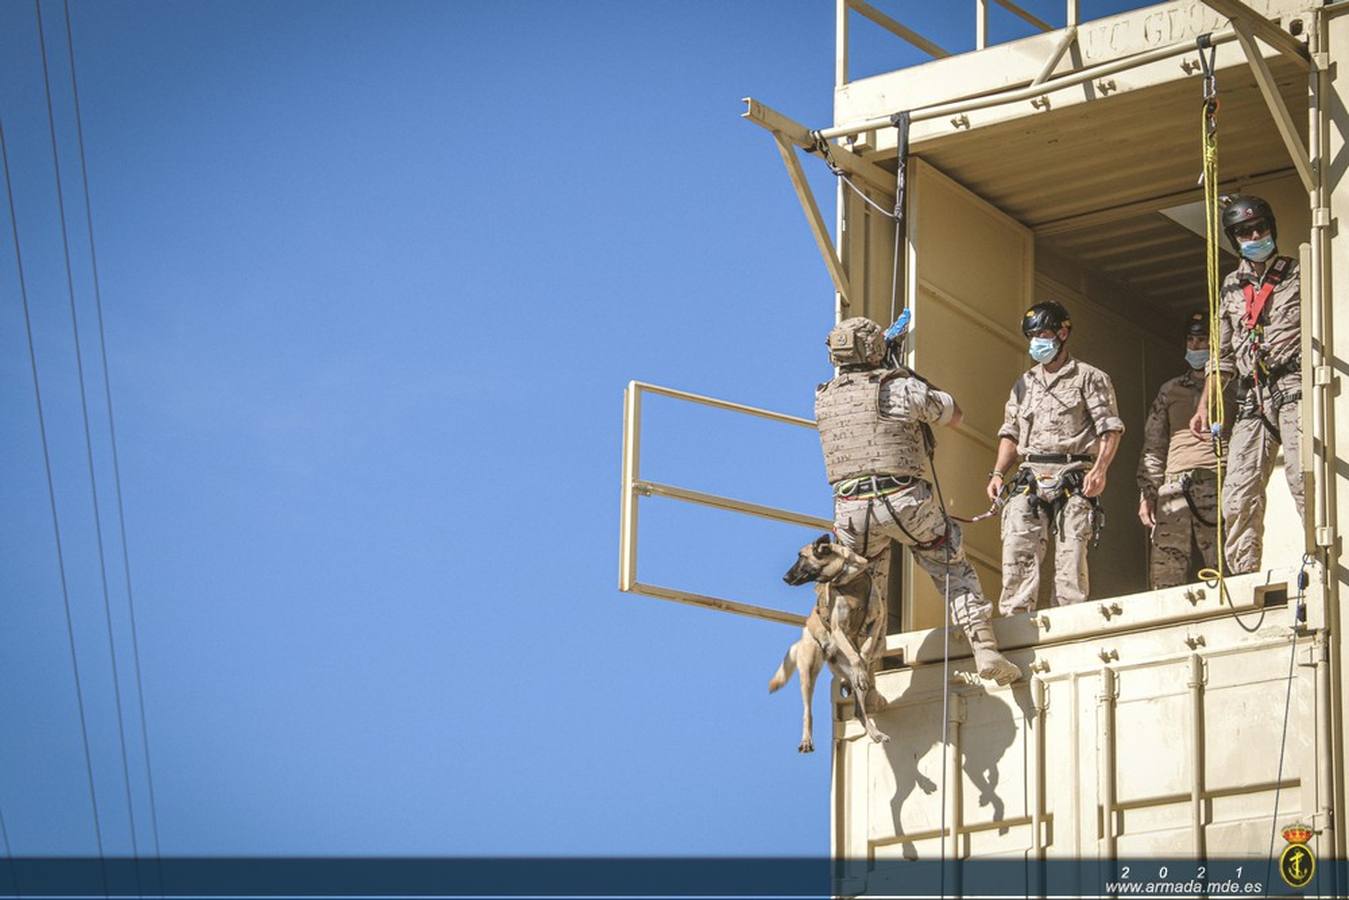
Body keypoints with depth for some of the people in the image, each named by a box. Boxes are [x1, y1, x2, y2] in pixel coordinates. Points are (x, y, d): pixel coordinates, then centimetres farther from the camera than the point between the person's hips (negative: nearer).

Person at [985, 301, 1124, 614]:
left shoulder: (1088, 377, 9)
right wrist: (998, 474, 9)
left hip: (1072, 480, -4)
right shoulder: (1024, 384, 24)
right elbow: (1010, 433, 24)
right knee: (1017, 553, -12)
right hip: (1030, 479, 4)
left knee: (1070, 558, -8)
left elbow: (1111, 427, 1)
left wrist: (1100, 470, -14)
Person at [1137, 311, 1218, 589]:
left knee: (1221, 565, -11)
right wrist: (1146, 493, 10)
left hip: (1215, 483, -3)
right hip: (1173, 485, 3)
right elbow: (1153, 446, 20)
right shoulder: (1170, 390, 25)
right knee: (1165, 572, -7)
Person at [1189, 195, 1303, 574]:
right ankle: (1243, 575, -4)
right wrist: (1205, 406, 15)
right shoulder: (1231, 288, 22)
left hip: (1293, 389, -5)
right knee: (1239, 493, -4)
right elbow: (1222, 355, 24)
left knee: (1303, 477, -21)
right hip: (1251, 400, 5)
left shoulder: (1298, 275, 9)